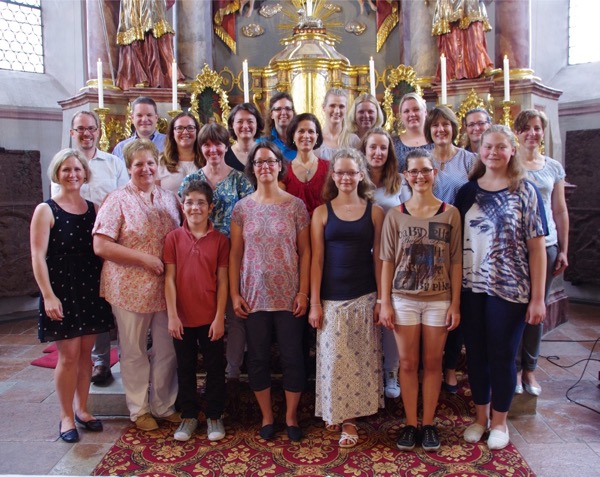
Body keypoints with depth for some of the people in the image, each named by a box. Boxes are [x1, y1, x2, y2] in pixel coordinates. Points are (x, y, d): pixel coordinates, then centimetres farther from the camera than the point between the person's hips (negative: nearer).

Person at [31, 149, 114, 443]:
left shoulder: (94, 208, 7)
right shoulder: (46, 211, -5)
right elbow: (38, 257, -9)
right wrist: (48, 295, -16)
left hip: (91, 291, 4)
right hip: (62, 292, -4)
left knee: (86, 352, 11)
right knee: (69, 354, -1)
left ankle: (81, 408, 26)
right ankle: (66, 416, 15)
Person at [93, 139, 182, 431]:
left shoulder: (169, 198, 8)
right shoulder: (118, 200, -6)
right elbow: (100, 246, -13)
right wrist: (144, 258, -18)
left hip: (166, 288, 4)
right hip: (130, 289, -4)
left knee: (167, 350, 13)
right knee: (134, 352, 10)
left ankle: (164, 405, 31)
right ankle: (139, 409, 28)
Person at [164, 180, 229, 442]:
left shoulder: (220, 239, -3)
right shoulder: (174, 237, -2)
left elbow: (222, 281, -3)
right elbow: (169, 278, -3)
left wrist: (219, 317, -6)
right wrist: (172, 315, -7)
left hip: (211, 318, 0)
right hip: (182, 318, 1)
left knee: (215, 368, 10)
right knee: (185, 368, 14)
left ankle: (214, 416, 27)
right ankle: (188, 416, 30)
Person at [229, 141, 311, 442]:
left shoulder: (296, 205, -1)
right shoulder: (242, 208, 3)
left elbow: (304, 251, 0)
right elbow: (235, 253, 4)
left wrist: (303, 292, -5)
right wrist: (234, 294, -1)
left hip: (289, 295, -1)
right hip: (254, 296, 1)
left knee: (292, 356, 5)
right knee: (258, 357, 9)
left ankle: (291, 416, 25)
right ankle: (266, 417, 27)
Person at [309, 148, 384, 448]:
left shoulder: (374, 212, 3)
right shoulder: (322, 212, 2)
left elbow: (378, 258, 3)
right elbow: (317, 259, 0)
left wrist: (382, 299, -1)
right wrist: (315, 302, -4)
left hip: (364, 297, 0)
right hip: (331, 298, 0)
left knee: (360, 359, 5)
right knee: (333, 359, 5)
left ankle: (351, 418, 18)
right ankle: (334, 413, 25)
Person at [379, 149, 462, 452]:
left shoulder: (450, 214, 0)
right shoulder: (395, 215, 1)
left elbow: (456, 262, 0)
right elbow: (387, 262, 1)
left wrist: (455, 304, -3)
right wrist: (385, 303, -3)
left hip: (439, 299, 0)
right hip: (403, 299, 0)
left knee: (432, 362, 9)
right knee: (408, 363, 8)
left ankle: (428, 424, 24)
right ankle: (410, 424, 21)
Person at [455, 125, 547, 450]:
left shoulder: (525, 191, -3)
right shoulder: (467, 192, 4)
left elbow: (536, 246, -5)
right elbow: (455, 241, 7)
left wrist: (538, 298, -8)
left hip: (509, 289, -2)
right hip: (471, 288, 3)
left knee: (502, 355, 7)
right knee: (475, 353, 12)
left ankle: (499, 421, 28)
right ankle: (480, 415, 32)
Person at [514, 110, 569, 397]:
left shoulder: (554, 168, 9)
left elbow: (560, 211, 11)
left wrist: (563, 250, 8)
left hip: (545, 245, 3)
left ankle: (529, 369, 22)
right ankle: (514, 368, 15)